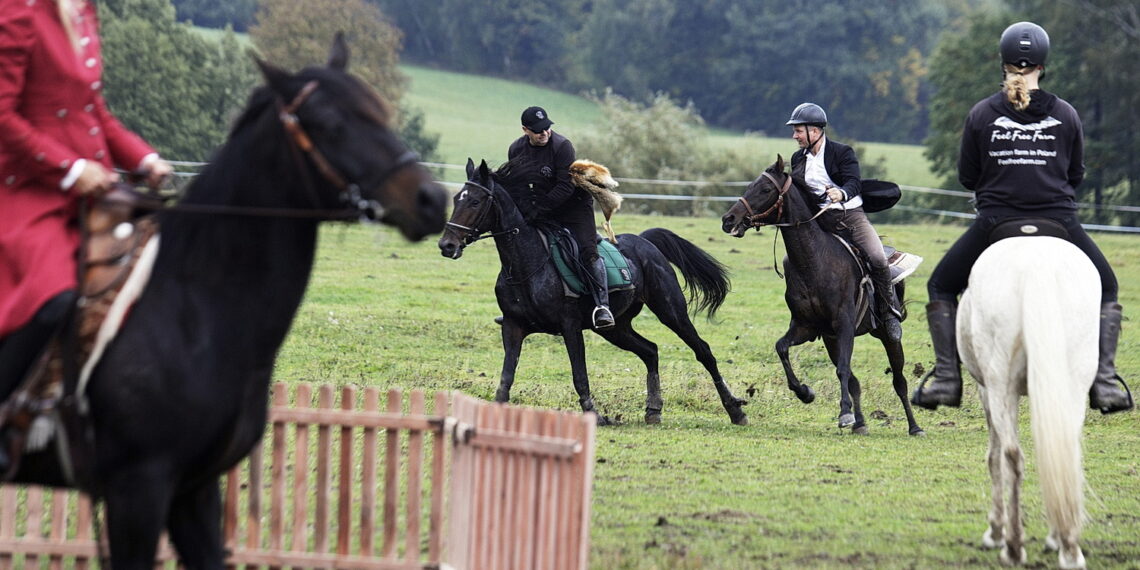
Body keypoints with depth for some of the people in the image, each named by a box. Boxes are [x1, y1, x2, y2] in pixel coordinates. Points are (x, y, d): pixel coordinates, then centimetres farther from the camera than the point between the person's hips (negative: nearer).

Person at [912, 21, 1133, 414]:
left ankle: (946, 378, 8)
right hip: (1059, 222, 1)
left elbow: (966, 176, 5)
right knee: (1105, 289, 21)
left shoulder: (981, 115, -2)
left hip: (994, 222, -1)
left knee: (941, 288, 20)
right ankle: (1104, 381, 6)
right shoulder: (1066, 115, 1)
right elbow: (1076, 175, 9)